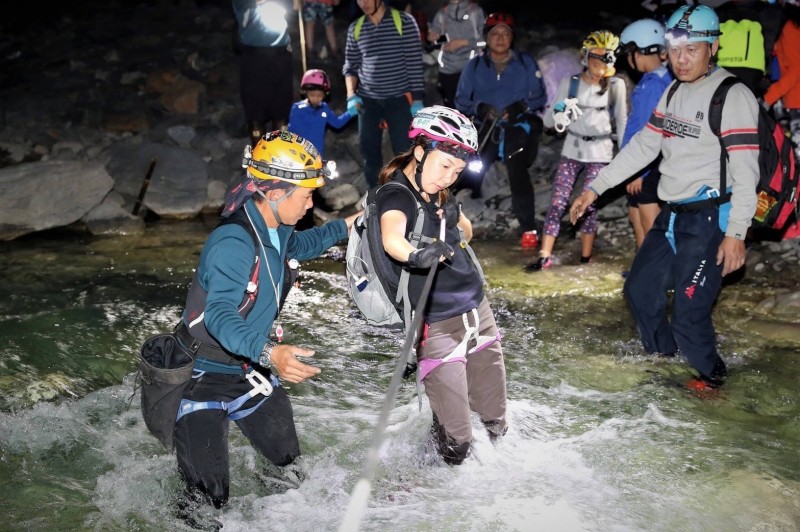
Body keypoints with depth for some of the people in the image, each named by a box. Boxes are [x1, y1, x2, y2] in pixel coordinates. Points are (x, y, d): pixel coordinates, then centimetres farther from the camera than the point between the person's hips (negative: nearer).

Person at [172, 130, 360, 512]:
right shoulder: (233, 242, -28)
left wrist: (346, 226, 26)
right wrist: (269, 352, -53)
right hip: (204, 377, -8)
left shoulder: (275, 230, 1)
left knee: (290, 469, 12)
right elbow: (219, 315, -39)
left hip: (251, 373, 8)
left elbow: (298, 245, 27)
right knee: (208, 499, -5)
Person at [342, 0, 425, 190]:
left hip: (398, 98, -4)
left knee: (403, 149, -2)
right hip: (367, 99, 4)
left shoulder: (404, 22, -6)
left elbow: (415, 62, -7)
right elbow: (350, 64, 10)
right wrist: (351, 94, -5)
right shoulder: (355, 28, 5)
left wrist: (417, 98, -11)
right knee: (368, 148, 8)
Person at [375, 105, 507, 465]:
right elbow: (392, 238, -35)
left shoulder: (438, 193, 9)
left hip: (478, 311, 8)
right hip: (438, 326, -7)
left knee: (495, 423, 13)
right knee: (456, 444, -3)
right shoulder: (395, 196, -13)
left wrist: (455, 219, 0)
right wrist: (415, 255, -57)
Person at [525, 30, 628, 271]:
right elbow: (548, 122, 0)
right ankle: (545, 256, 1)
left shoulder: (616, 85, -2)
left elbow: (622, 121, 6)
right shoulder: (569, 83, 0)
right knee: (557, 204, -4)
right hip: (572, 150, 1)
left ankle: (585, 259, 14)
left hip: (600, 153, -1)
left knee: (589, 206, 0)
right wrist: (559, 113, -23)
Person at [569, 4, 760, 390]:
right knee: (640, 289, 15)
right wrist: (596, 188, 14)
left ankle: (711, 372, 18)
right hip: (670, 214, 8)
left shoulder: (734, 96, -13)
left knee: (687, 311, -8)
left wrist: (736, 232, -22)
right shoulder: (674, 92, 11)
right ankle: (662, 353, 39)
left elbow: (745, 170, -17)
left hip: (709, 219, -8)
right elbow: (643, 145, 16)